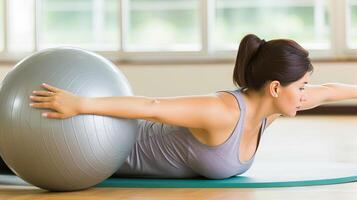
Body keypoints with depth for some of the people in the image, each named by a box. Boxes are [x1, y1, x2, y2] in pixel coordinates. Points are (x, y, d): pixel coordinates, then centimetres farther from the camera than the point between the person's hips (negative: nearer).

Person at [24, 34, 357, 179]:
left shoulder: (268, 104, -14)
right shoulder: (224, 111, -38)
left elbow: (325, 92, 3)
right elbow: (153, 107, -46)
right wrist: (79, 103, -53)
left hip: (148, 140, 8)